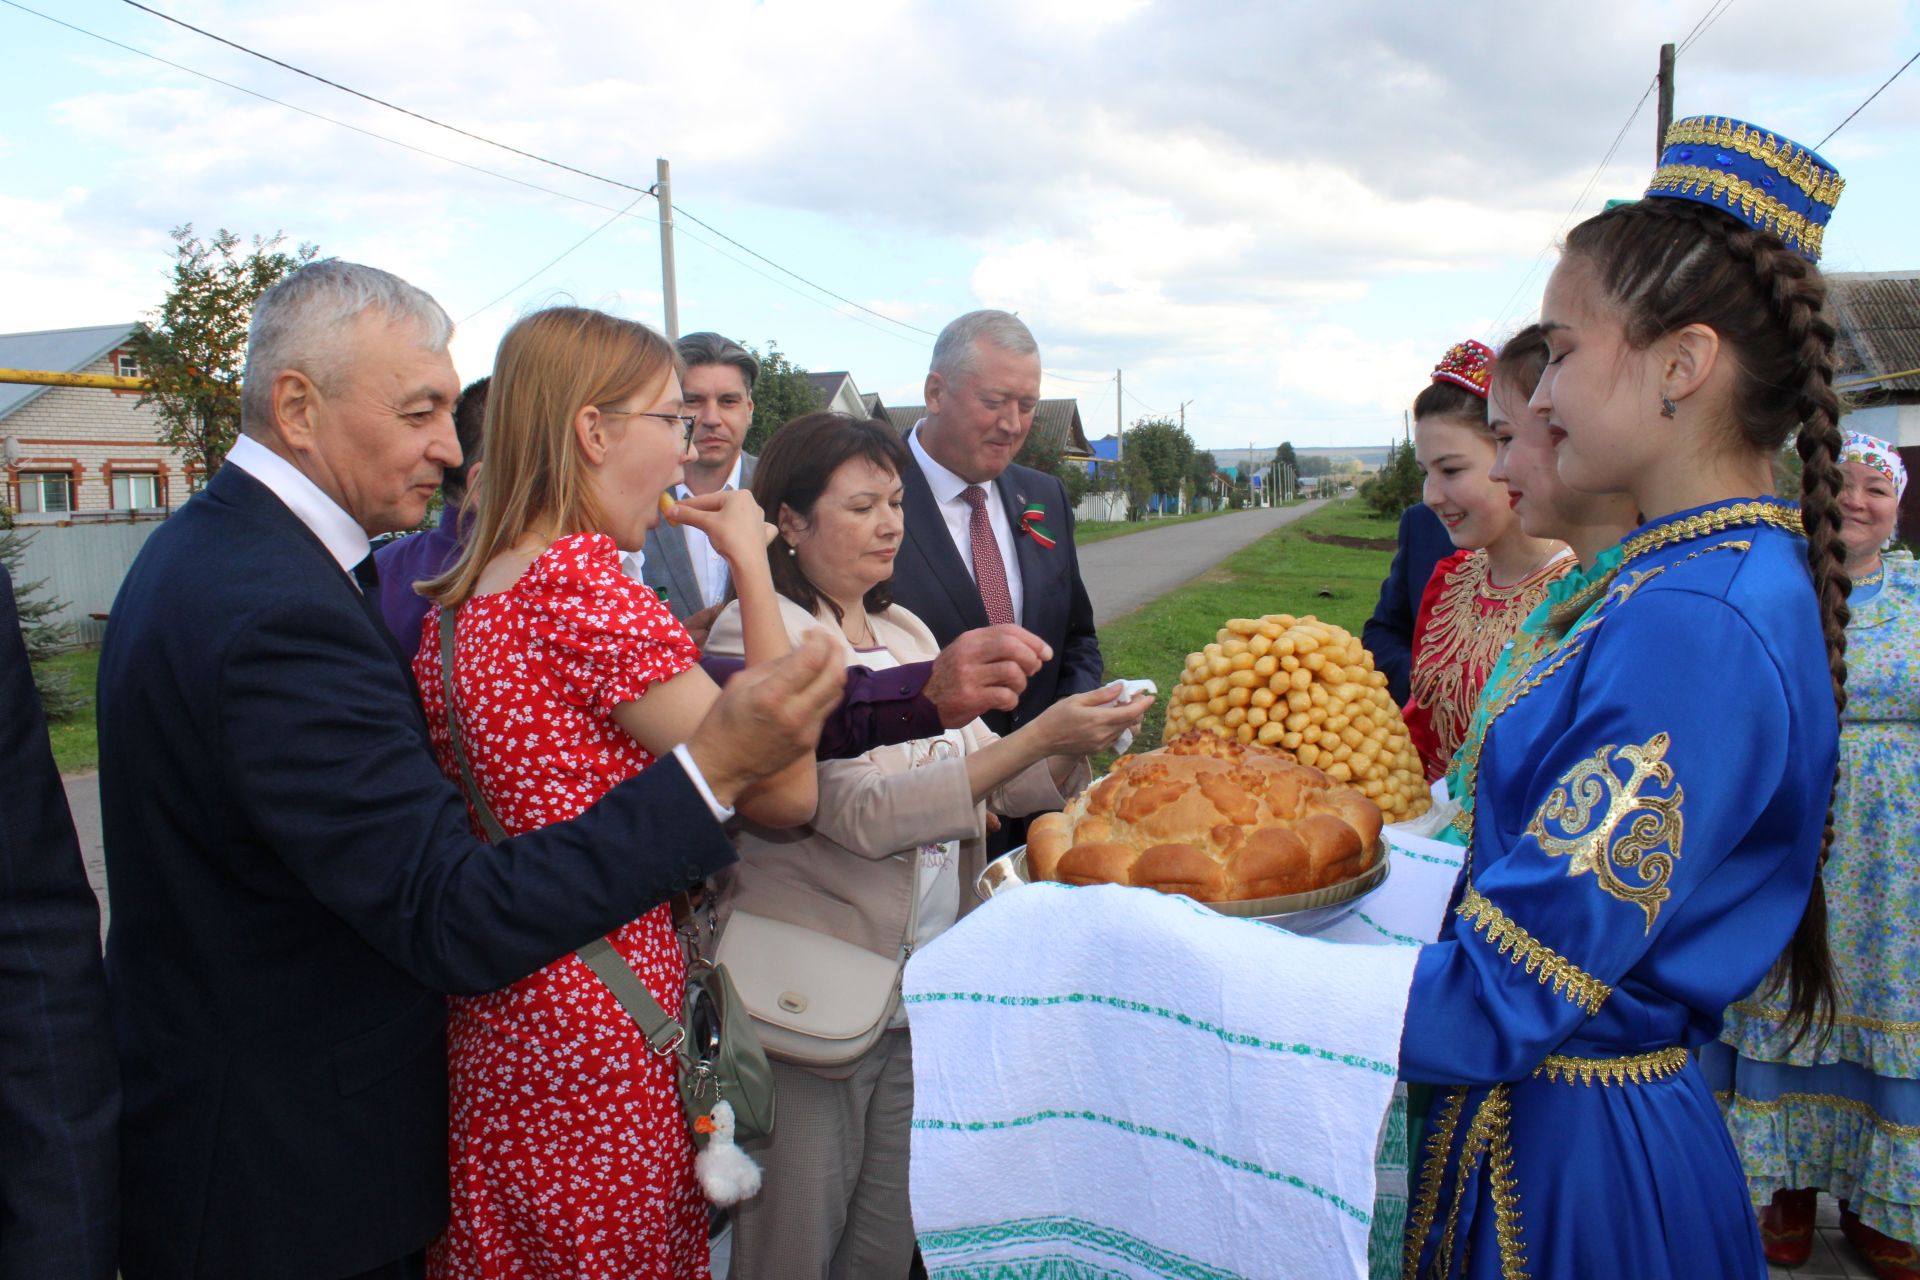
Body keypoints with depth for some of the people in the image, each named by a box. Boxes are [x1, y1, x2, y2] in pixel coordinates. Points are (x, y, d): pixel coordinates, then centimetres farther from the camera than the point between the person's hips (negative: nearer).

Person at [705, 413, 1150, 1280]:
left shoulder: (904, 631, 10)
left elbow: (983, 780, 10)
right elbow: (863, 810, -23)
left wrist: (1078, 742, -9)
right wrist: (1039, 736, -26)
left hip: (927, 990, 7)